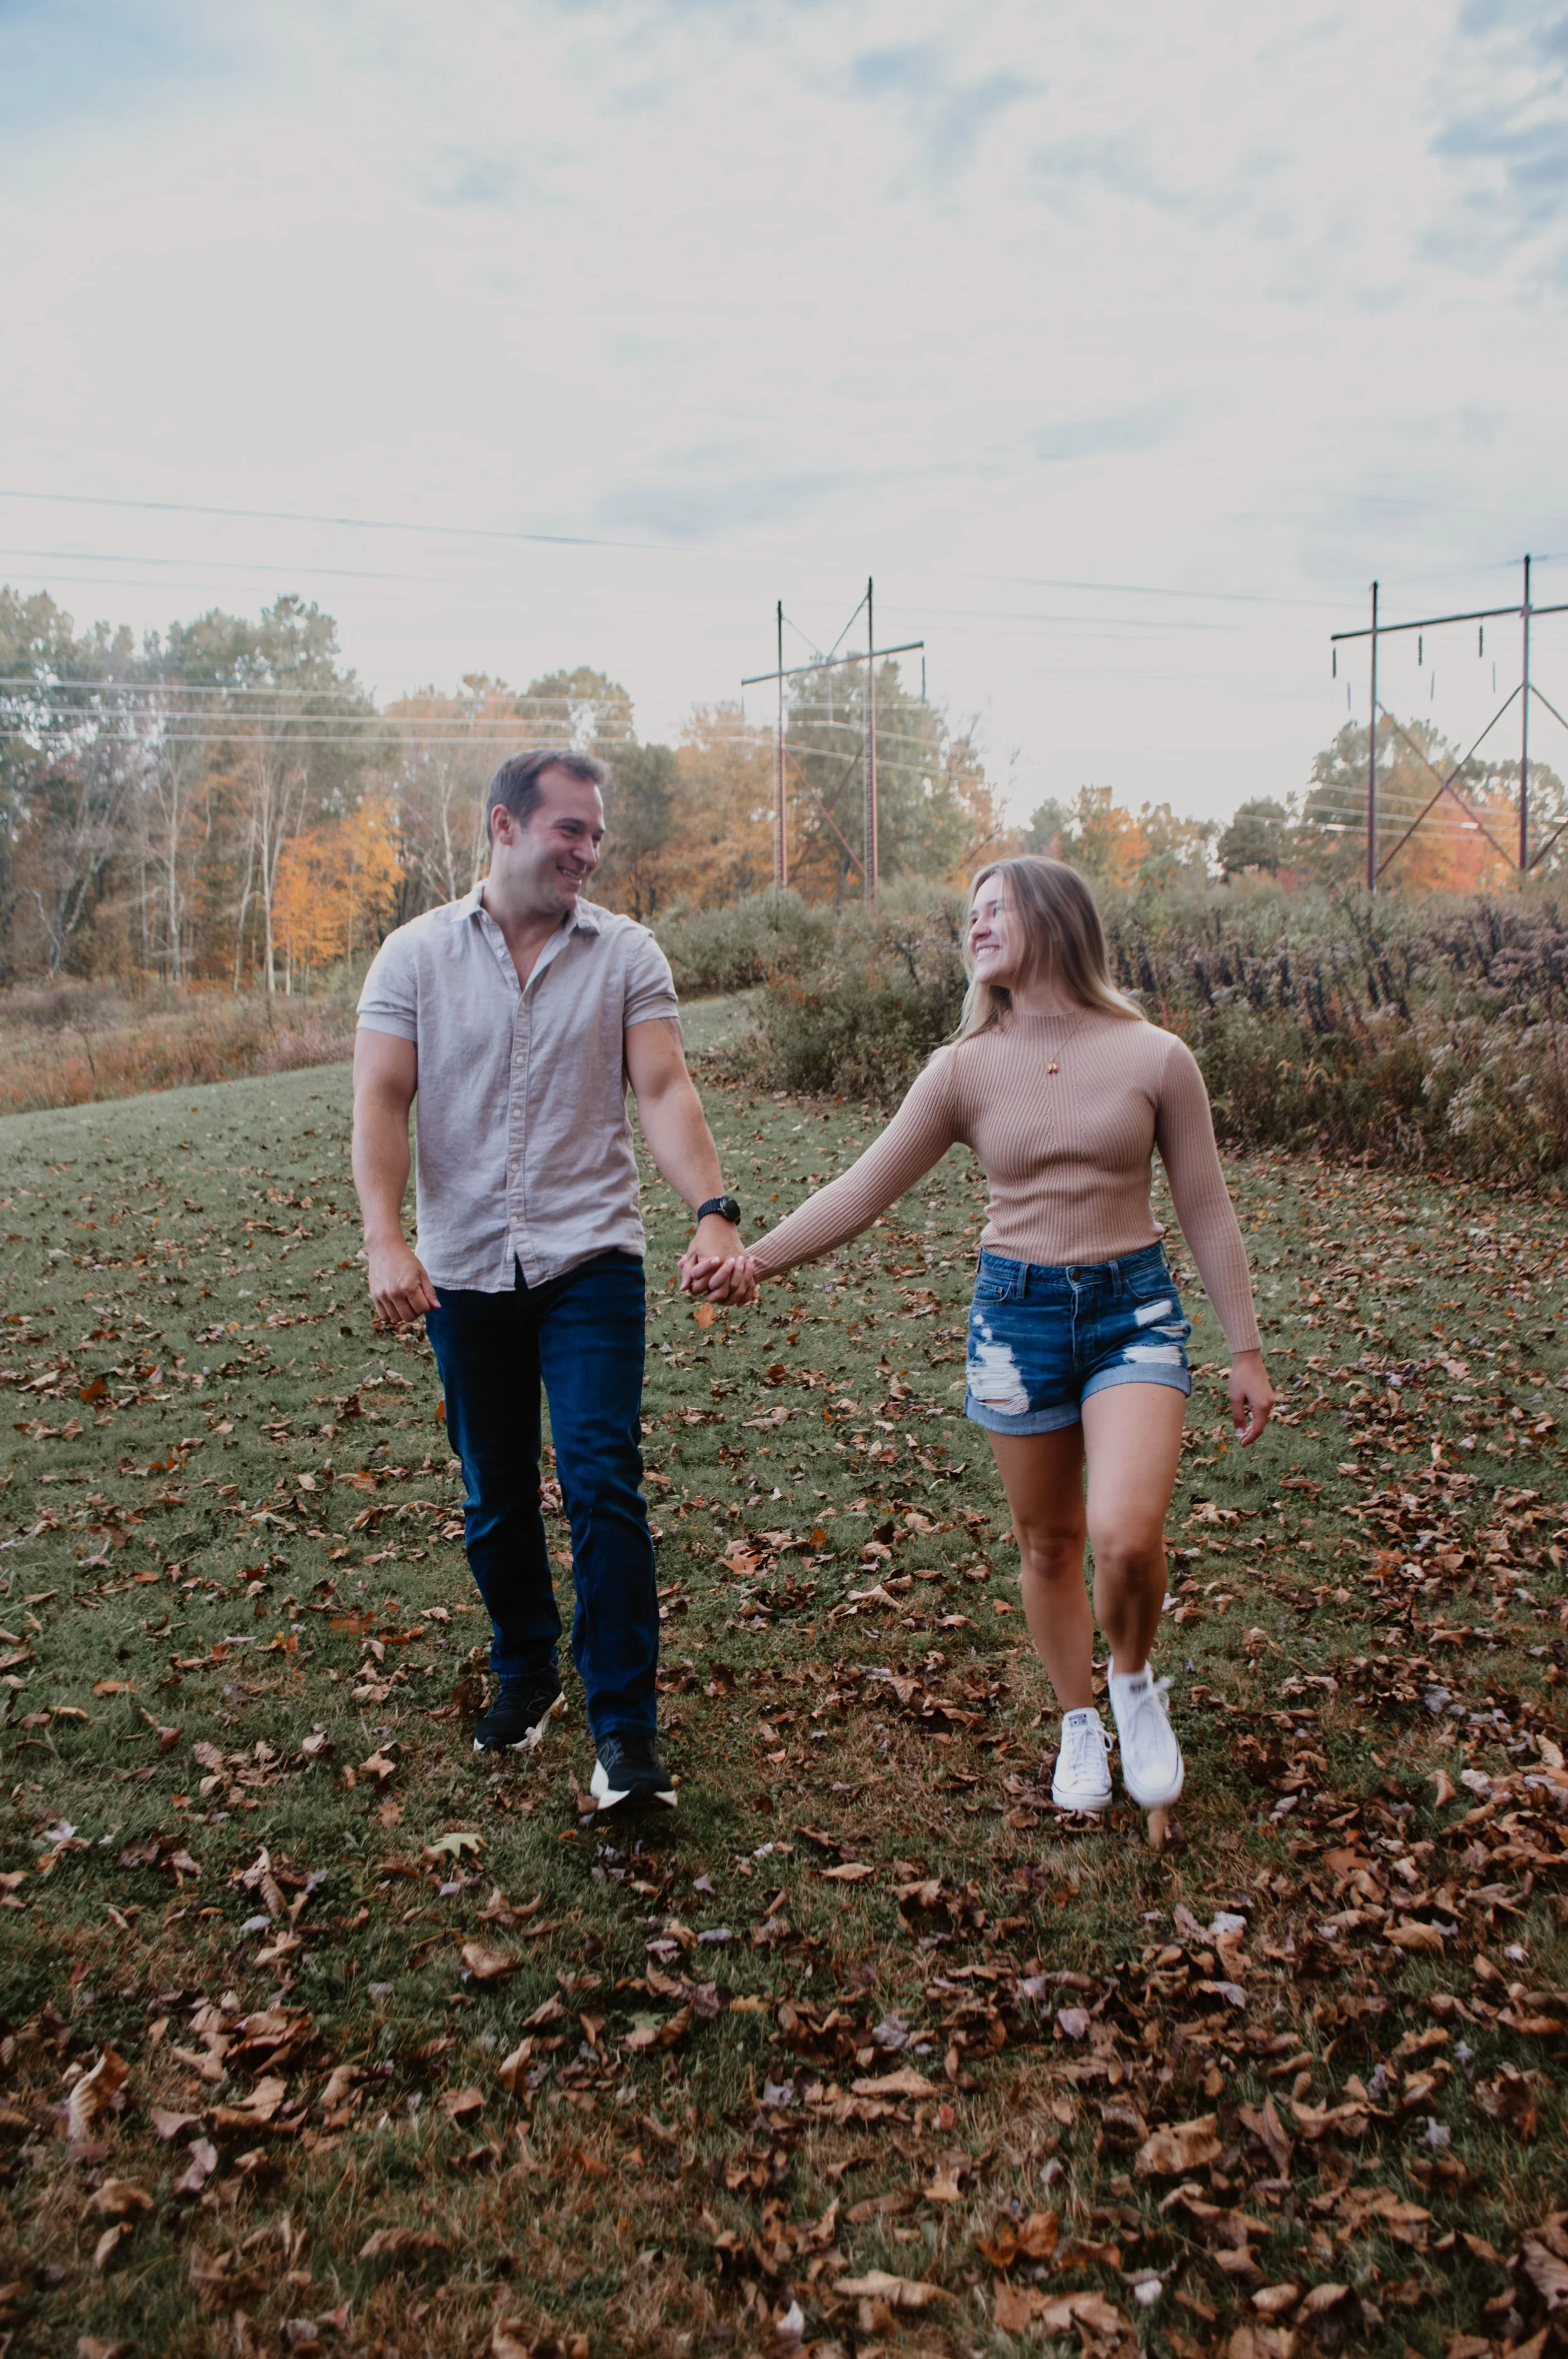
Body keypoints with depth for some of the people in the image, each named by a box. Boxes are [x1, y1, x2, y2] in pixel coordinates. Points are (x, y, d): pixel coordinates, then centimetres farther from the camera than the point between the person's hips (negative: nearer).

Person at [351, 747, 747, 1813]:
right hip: (464, 1268, 2)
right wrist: (386, 1241, -18)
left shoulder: (626, 954, 1)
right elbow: (382, 1102, -5)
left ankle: (626, 1725, 0)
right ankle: (526, 1672, 35)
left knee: (602, 1479, -10)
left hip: (589, 1258, -1)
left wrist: (716, 1212, -23)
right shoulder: (416, 955, 1)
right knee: (496, 1494, 13)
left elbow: (664, 1091, -8)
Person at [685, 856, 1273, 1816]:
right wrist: (756, 1258, -15)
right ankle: (1081, 1725, 36)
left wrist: (1247, 1351, 2)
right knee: (1048, 1544, 11)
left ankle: (1136, 1680, 14)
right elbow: (863, 1190, -3)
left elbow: (1208, 1211, 1)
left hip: (1134, 1311, -2)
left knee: (1126, 1533, -20)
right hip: (1017, 1313, 2)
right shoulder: (966, 1069, -2)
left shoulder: (1156, 1058, -5)